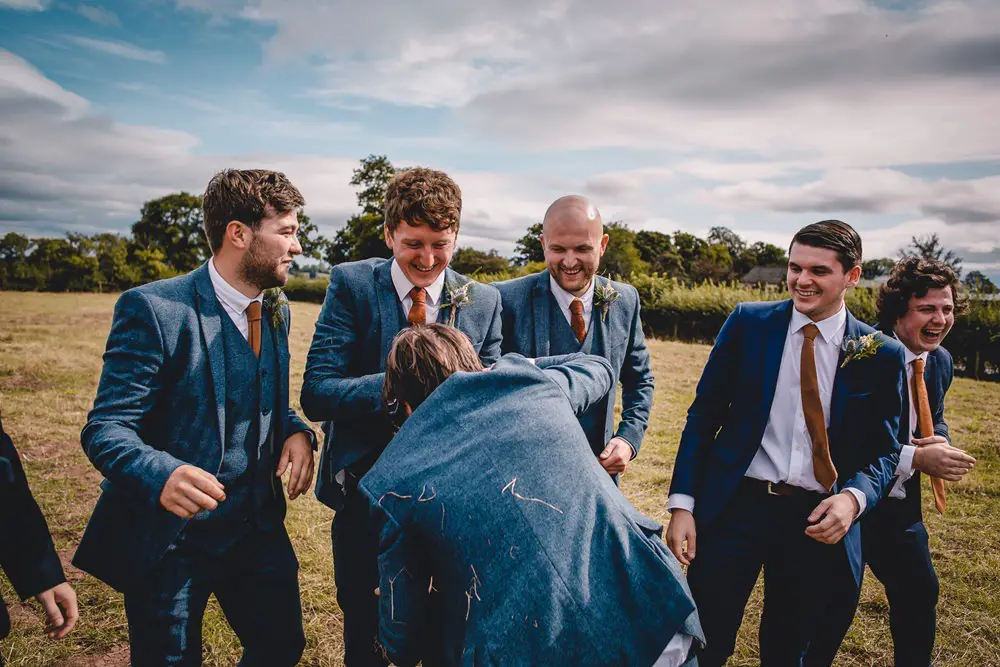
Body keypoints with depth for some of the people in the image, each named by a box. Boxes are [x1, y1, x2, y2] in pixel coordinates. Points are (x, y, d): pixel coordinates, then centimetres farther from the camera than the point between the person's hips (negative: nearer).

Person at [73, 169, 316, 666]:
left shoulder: (276, 311, 5)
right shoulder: (153, 309, -18)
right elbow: (106, 429, -18)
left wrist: (296, 432, -7)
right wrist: (161, 475, -39)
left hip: (257, 527, 6)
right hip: (169, 536, -6)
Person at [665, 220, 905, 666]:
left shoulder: (882, 355, 1)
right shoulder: (748, 323, -2)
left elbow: (884, 450, 7)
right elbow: (703, 416, -1)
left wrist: (853, 497, -15)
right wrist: (682, 504, -8)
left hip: (819, 519, 2)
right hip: (736, 506, -1)